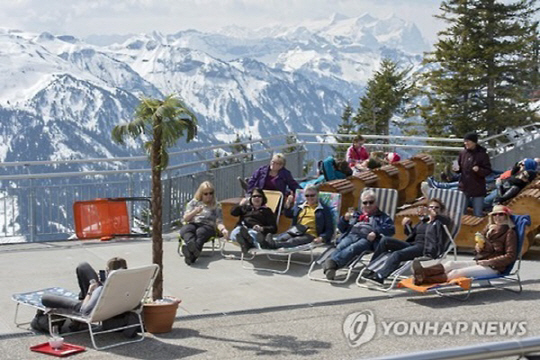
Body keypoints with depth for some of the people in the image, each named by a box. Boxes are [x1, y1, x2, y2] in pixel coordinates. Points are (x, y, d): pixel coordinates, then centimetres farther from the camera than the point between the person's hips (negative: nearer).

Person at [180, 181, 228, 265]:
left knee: (200, 232, -39)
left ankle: (191, 254, -69)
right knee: (186, 229, -37)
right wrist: (194, 212, -2)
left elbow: (219, 221, 8)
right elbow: (185, 218, 17)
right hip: (192, 224, 2)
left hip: (207, 226, -2)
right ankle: (191, 244, -73)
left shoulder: (216, 206, 20)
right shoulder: (193, 202, 24)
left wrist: (223, 229, -15)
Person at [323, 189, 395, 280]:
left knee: (352, 248, -37)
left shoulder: (381, 216, 27)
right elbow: (341, 228, 33)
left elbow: (391, 229, 8)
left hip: (367, 239, -4)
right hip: (351, 235, 4)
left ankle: (333, 263, -62)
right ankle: (329, 266, -59)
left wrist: (376, 233, -10)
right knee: (340, 246, -32)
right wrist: (344, 219, 10)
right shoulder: (356, 215, 38)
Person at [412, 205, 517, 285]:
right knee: (451, 264, -19)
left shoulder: (509, 233, -3)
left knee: (457, 272, -26)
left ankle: (424, 280, -42)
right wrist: (478, 247, -1)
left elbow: (510, 256, -9)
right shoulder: (489, 229, 18)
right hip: (479, 262, 7)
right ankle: (423, 272, -43)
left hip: (494, 267, -7)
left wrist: (489, 262, -15)